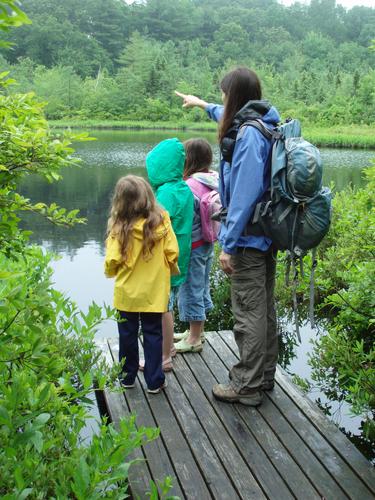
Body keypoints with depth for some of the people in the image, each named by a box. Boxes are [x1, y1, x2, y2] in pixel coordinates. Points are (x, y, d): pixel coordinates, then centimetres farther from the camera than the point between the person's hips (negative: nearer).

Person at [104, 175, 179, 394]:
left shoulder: (119, 227, -14)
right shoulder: (161, 221, -10)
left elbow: (112, 261, -15)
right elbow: (173, 253, -8)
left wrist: (111, 271, 9)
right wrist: (170, 270, 13)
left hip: (127, 292, 0)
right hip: (154, 291, 1)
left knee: (128, 334, 15)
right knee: (153, 334, 11)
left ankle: (128, 377, 28)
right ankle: (155, 381, 16)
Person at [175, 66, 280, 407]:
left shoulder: (248, 133, -19)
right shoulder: (264, 125, 10)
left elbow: (244, 193, -24)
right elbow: (228, 118, 33)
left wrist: (228, 244, -21)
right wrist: (203, 104, 48)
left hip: (249, 239, -10)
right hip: (268, 233, 10)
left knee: (248, 314, -1)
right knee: (265, 309, 17)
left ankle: (247, 386, 10)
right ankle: (264, 376, 31)